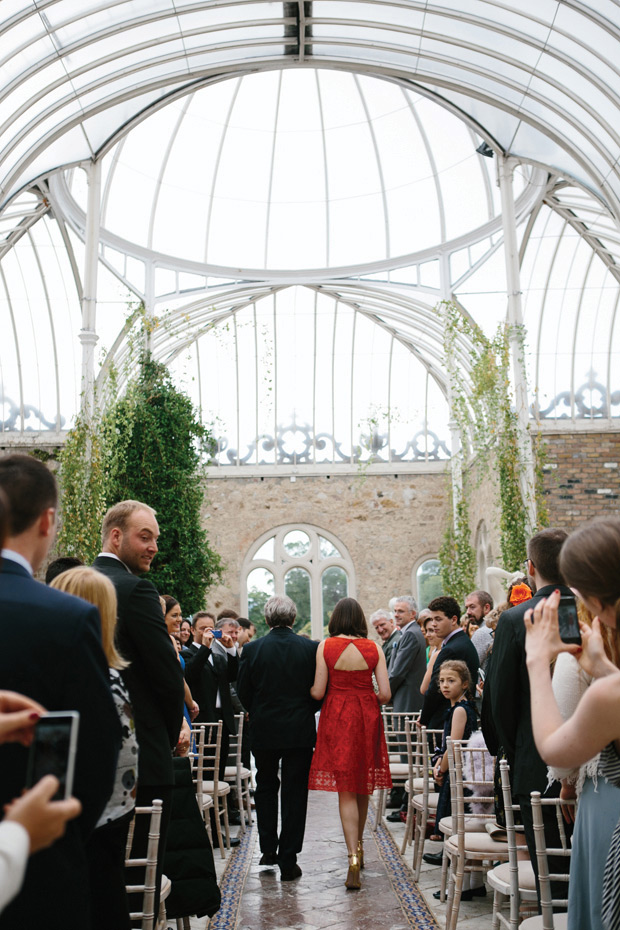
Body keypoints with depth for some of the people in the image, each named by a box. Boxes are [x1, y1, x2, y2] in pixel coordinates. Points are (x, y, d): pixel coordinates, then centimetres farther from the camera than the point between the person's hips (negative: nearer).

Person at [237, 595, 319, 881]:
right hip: (300, 731, 0)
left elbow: (243, 691, -2)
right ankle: (288, 861, 8)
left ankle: (268, 850, 22)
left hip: (264, 730, 1)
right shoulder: (311, 648, -8)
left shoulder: (252, 649, -8)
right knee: (294, 793, 6)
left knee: (265, 788, 20)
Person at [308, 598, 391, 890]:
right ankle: (358, 848, 33)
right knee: (362, 787, 18)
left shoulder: (326, 646, -7)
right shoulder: (373, 648, -2)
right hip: (366, 718, 2)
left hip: (337, 719, -2)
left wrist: (305, 687, 14)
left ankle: (353, 859, -8)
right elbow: (385, 694, -4)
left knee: (346, 791, 2)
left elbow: (317, 692, -8)